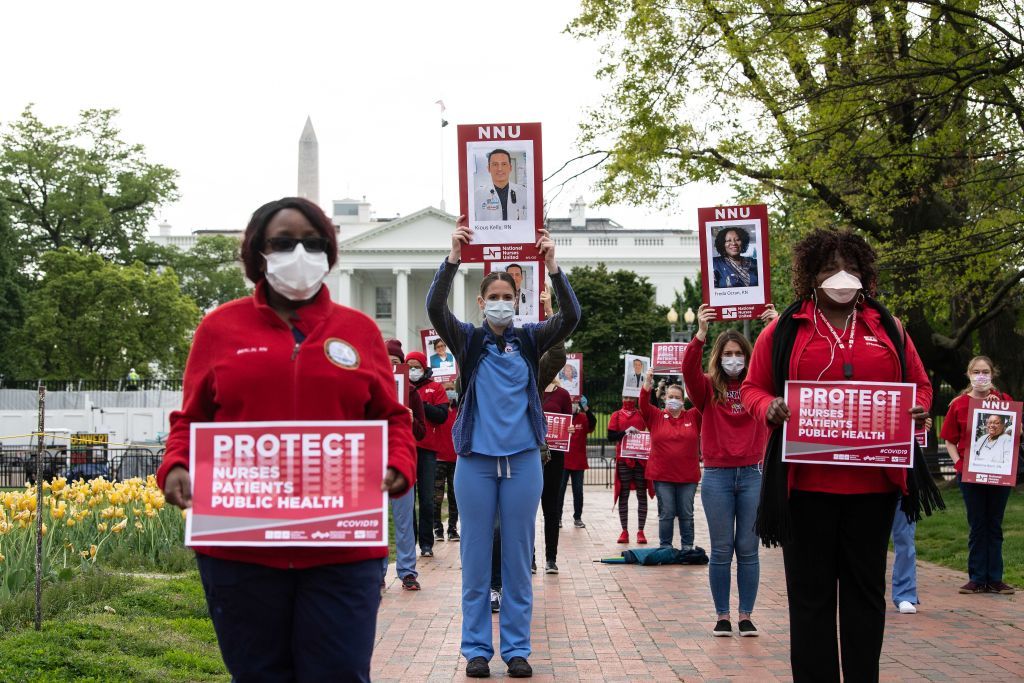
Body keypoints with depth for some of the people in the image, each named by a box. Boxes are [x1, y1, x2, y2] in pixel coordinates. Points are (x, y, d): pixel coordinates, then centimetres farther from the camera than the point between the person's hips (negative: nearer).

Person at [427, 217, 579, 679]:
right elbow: (435, 308, -13)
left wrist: (552, 265, -22)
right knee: (476, 558, 3)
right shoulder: (468, 340, 4)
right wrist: (453, 258, -26)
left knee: (518, 558, 6)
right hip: (476, 460, -1)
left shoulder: (530, 340, 6)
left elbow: (570, 316, -9)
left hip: (522, 460, 1)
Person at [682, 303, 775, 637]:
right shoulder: (708, 388, 3)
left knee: (748, 549, 4)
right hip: (717, 475, -1)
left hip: (753, 474, 1)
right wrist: (701, 332, -29)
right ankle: (722, 616, 11)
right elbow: (689, 368, -15)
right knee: (721, 550, 4)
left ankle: (746, 616, 11)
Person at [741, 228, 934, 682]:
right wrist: (769, 408, -15)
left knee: (866, 591, 11)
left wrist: (918, 409, -6)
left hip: (873, 482, 2)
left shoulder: (887, 329, 11)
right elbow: (751, 388, 7)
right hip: (808, 480, -2)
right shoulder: (784, 331, 4)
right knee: (811, 593, 3)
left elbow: (920, 385, 16)